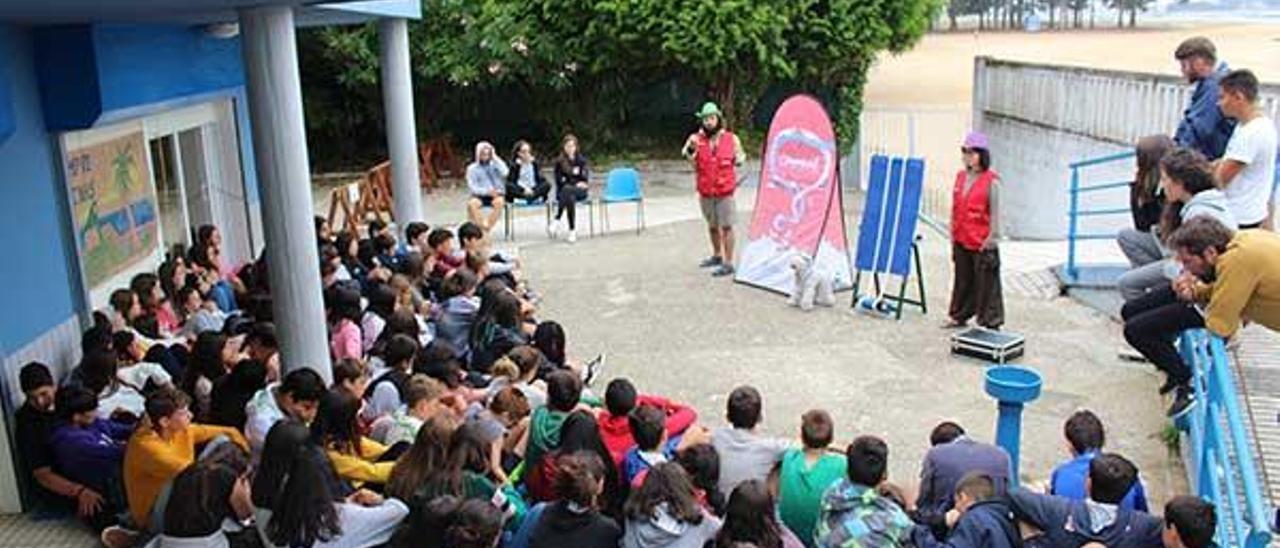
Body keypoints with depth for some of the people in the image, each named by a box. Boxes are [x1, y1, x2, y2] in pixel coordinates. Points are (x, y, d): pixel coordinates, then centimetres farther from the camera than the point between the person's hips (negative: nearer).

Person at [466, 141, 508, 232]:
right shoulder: (472, 168, 5)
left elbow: (505, 173, -14)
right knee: (471, 203, -34)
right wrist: (487, 191, -18)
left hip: (496, 195, 0)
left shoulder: (496, 164, 7)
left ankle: (487, 228, -34)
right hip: (480, 195, 0)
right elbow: (472, 187, -3)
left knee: (499, 201, -36)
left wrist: (495, 158, -9)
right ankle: (482, 227, -27)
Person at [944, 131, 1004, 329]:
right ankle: (959, 316, 30)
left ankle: (991, 323, 9)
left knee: (986, 283, 0)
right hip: (961, 241, 6)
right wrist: (953, 235, 15)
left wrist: (992, 240, -12)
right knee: (963, 279, 17)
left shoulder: (991, 181, -10)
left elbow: (995, 213, -10)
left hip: (981, 243, -6)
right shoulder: (960, 176, 10)